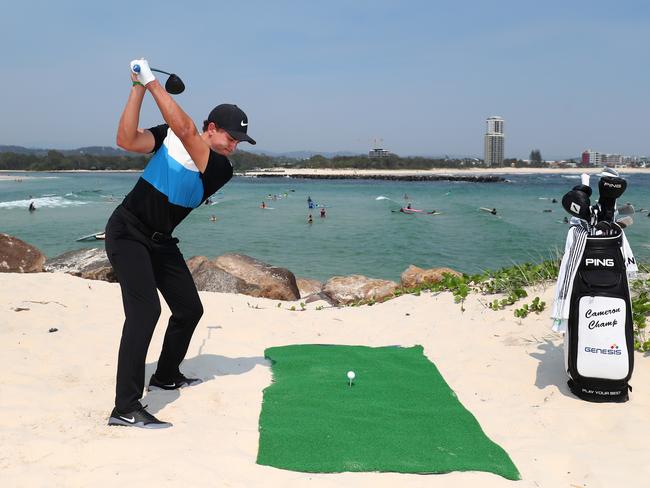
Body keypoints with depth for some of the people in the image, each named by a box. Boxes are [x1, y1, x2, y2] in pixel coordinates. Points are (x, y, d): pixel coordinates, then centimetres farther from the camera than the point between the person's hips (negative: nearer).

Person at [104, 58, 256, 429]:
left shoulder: (222, 169, -9)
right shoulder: (169, 136, -8)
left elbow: (184, 128, -24)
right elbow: (127, 140, -21)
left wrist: (152, 81, -23)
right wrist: (139, 88, -23)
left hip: (160, 242, 5)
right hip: (128, 232, -5)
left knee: (190, 308, 11)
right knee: (145, 310, -22)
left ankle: (166, 375, 37)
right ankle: (126, 408, -22)